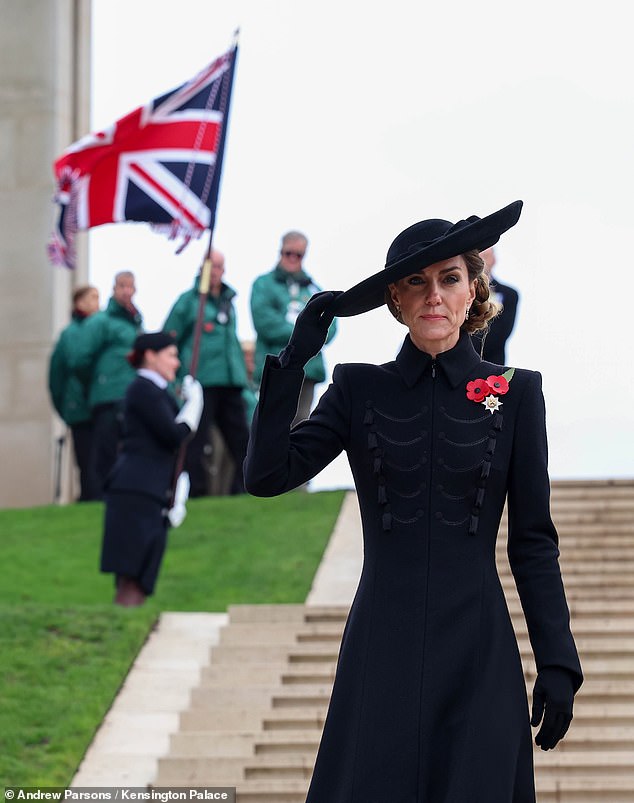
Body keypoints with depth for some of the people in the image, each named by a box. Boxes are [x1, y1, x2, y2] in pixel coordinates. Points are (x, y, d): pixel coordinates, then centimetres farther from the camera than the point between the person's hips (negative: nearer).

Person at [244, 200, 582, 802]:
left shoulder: (515, 393, 4)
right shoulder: (360, 389, 5)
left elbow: (533, 541, 4)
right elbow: (267, 476, -6)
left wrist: (558, 664, -1)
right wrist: (294, 360, -13)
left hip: (478, 651, 0)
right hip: (383, 651, 0)